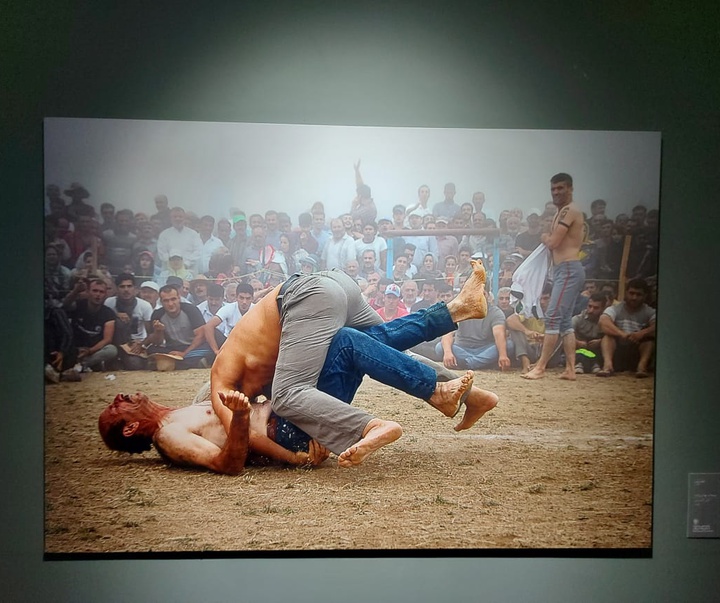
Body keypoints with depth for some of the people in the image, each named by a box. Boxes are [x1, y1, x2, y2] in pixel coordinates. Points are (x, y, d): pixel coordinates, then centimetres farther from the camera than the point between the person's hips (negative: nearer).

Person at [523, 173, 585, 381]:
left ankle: (540, 368, -13)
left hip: (568, 270, -11)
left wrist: (545, 237, 3)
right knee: (565, 321, 9)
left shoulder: (568, 211, -10)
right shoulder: (564, 212, 21)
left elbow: (553, 242, -17)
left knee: (553, 318, -12)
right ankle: (570, 369, 10)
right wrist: (548, 238, 2)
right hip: (563, 270, 11)